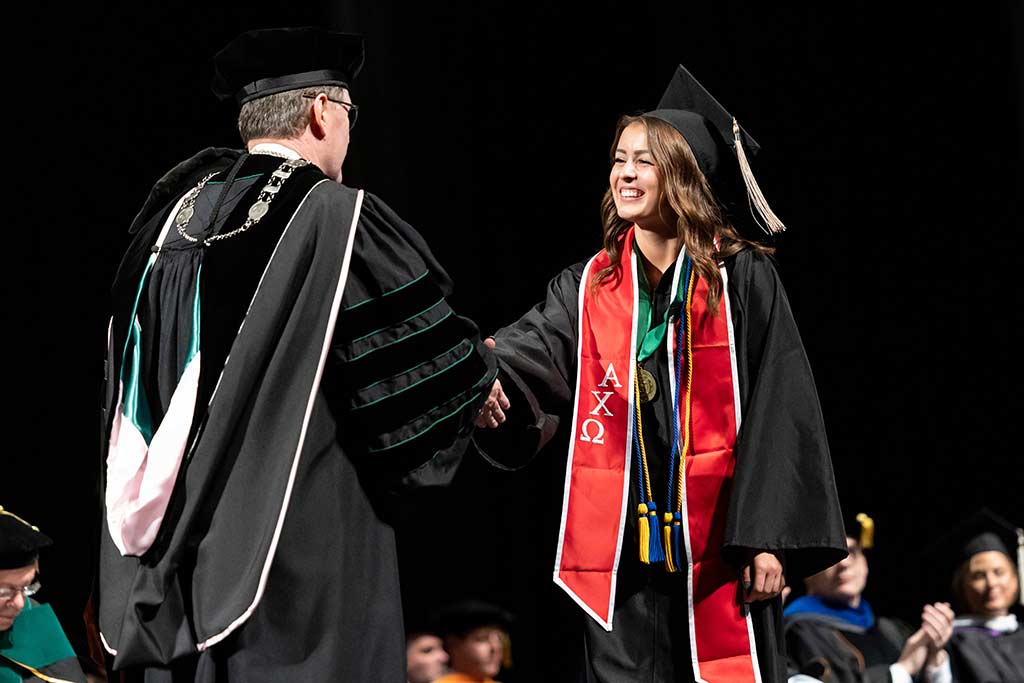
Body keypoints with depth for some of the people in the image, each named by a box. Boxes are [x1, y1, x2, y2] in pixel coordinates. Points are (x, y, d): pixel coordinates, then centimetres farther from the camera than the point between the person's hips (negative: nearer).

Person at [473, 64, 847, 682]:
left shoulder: (743, 280, 0)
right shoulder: (589, 288, 11)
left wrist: (769, 539, -11)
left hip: (716, 545, -3)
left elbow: (779, 411, -4)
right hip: (622, 549, 3)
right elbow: (533, 347, -4)